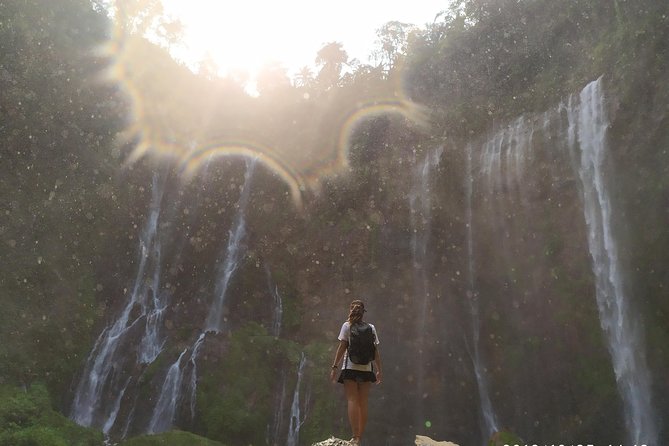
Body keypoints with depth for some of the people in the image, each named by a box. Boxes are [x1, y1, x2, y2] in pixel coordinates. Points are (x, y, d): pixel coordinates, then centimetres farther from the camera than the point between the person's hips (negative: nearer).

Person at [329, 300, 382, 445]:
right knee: (363, 404, 9)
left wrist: (334, 367, -4)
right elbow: (375, 351, 6)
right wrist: (379, 370, 11)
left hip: (350, 368, -3)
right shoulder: (371, 328, 7)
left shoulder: (347, 326, -1)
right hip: (366, 369, 3)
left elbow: (342, 348, -6)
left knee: (352, 401, -4)